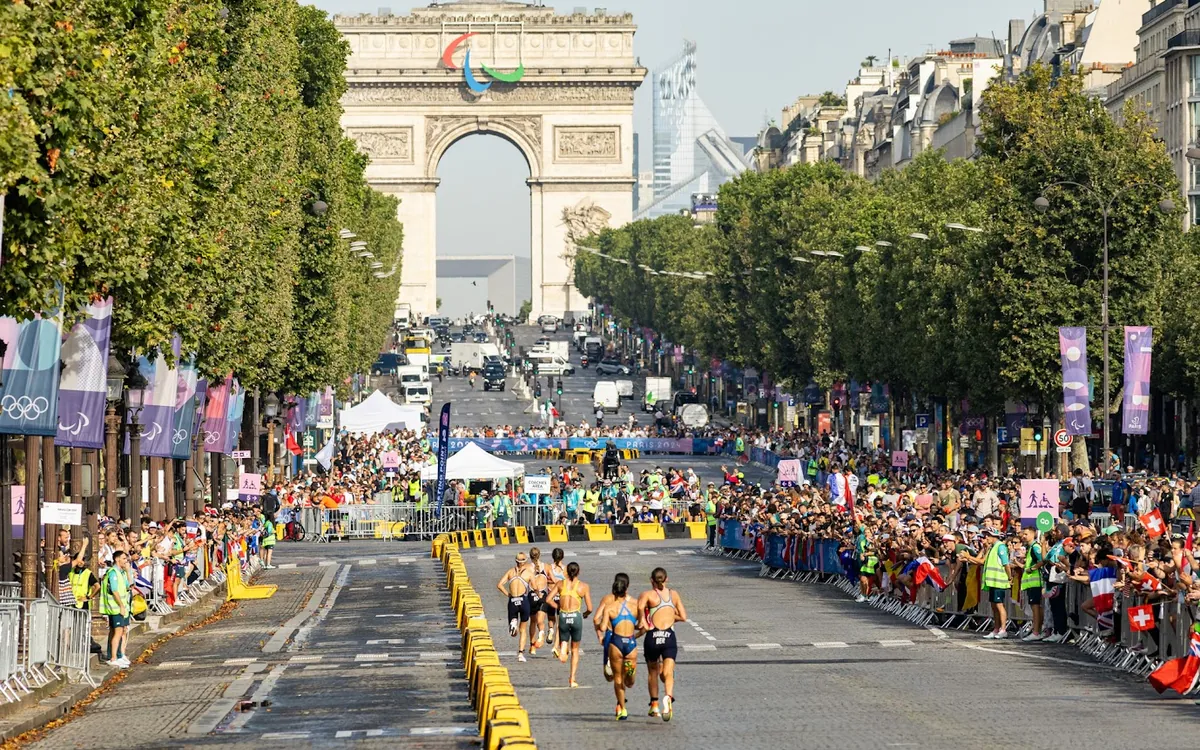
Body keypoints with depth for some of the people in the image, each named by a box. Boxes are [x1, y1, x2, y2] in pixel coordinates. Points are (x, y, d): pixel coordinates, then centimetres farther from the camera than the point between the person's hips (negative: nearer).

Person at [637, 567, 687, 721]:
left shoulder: (648, 594, 1)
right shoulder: (674, 595, 11)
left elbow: (640, 606, -20)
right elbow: (683, 616, 13)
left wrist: (643, 621, -8)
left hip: (653, 636, -1)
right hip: (669, 637, 1)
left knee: (652, 671, 21)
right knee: (668, 673, -8)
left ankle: (654, 704, 30)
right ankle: (668, 697, -37)